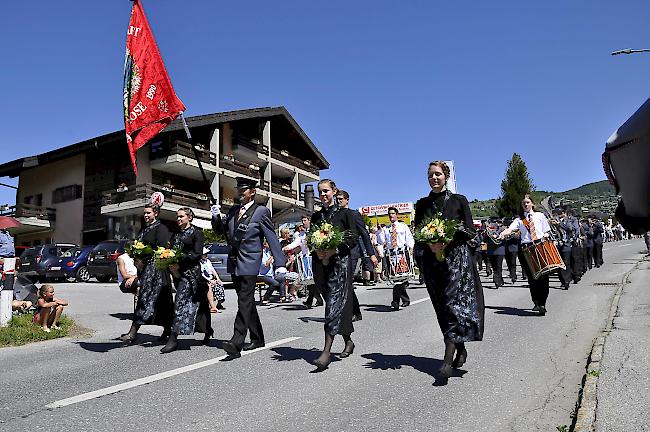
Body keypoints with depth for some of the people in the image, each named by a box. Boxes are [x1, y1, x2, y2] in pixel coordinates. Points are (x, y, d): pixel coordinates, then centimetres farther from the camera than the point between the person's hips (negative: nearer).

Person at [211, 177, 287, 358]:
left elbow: (272, 239, -8)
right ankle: (257, 339, 25)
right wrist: (216, 217, -3)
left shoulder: (261, 211, -5)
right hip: (234, 262, 7)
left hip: (249, 262, -7)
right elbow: (220, 230, 19)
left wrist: (280, 263, -13)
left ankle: (236, 343, -15)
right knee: (247, 302, 14)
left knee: (245, 302, -11)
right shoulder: (233, 211, 13)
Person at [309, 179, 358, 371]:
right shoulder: (316, 216, 16)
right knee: (333, 303, 10)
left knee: (334, 303, -12)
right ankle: (348, 342, 28)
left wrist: (334, 250, -16)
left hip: (339, 262, -5)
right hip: (320, 263, 5)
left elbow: (353, 237, -3)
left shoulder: (345, 213, 2)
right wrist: (317, 251, -6)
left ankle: (326, 351, -16)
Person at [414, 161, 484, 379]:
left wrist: (447, 242, -16)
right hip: (432, 260, 4)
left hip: (456, 257, -3)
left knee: (454, 303, -13)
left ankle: (448, 358, -15)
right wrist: (430, 245, -12)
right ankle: (460, 349, 22)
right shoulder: (422, 204, 12)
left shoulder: (459, 201, 4)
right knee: (442, 306, 6)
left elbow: (469, 230, -1)